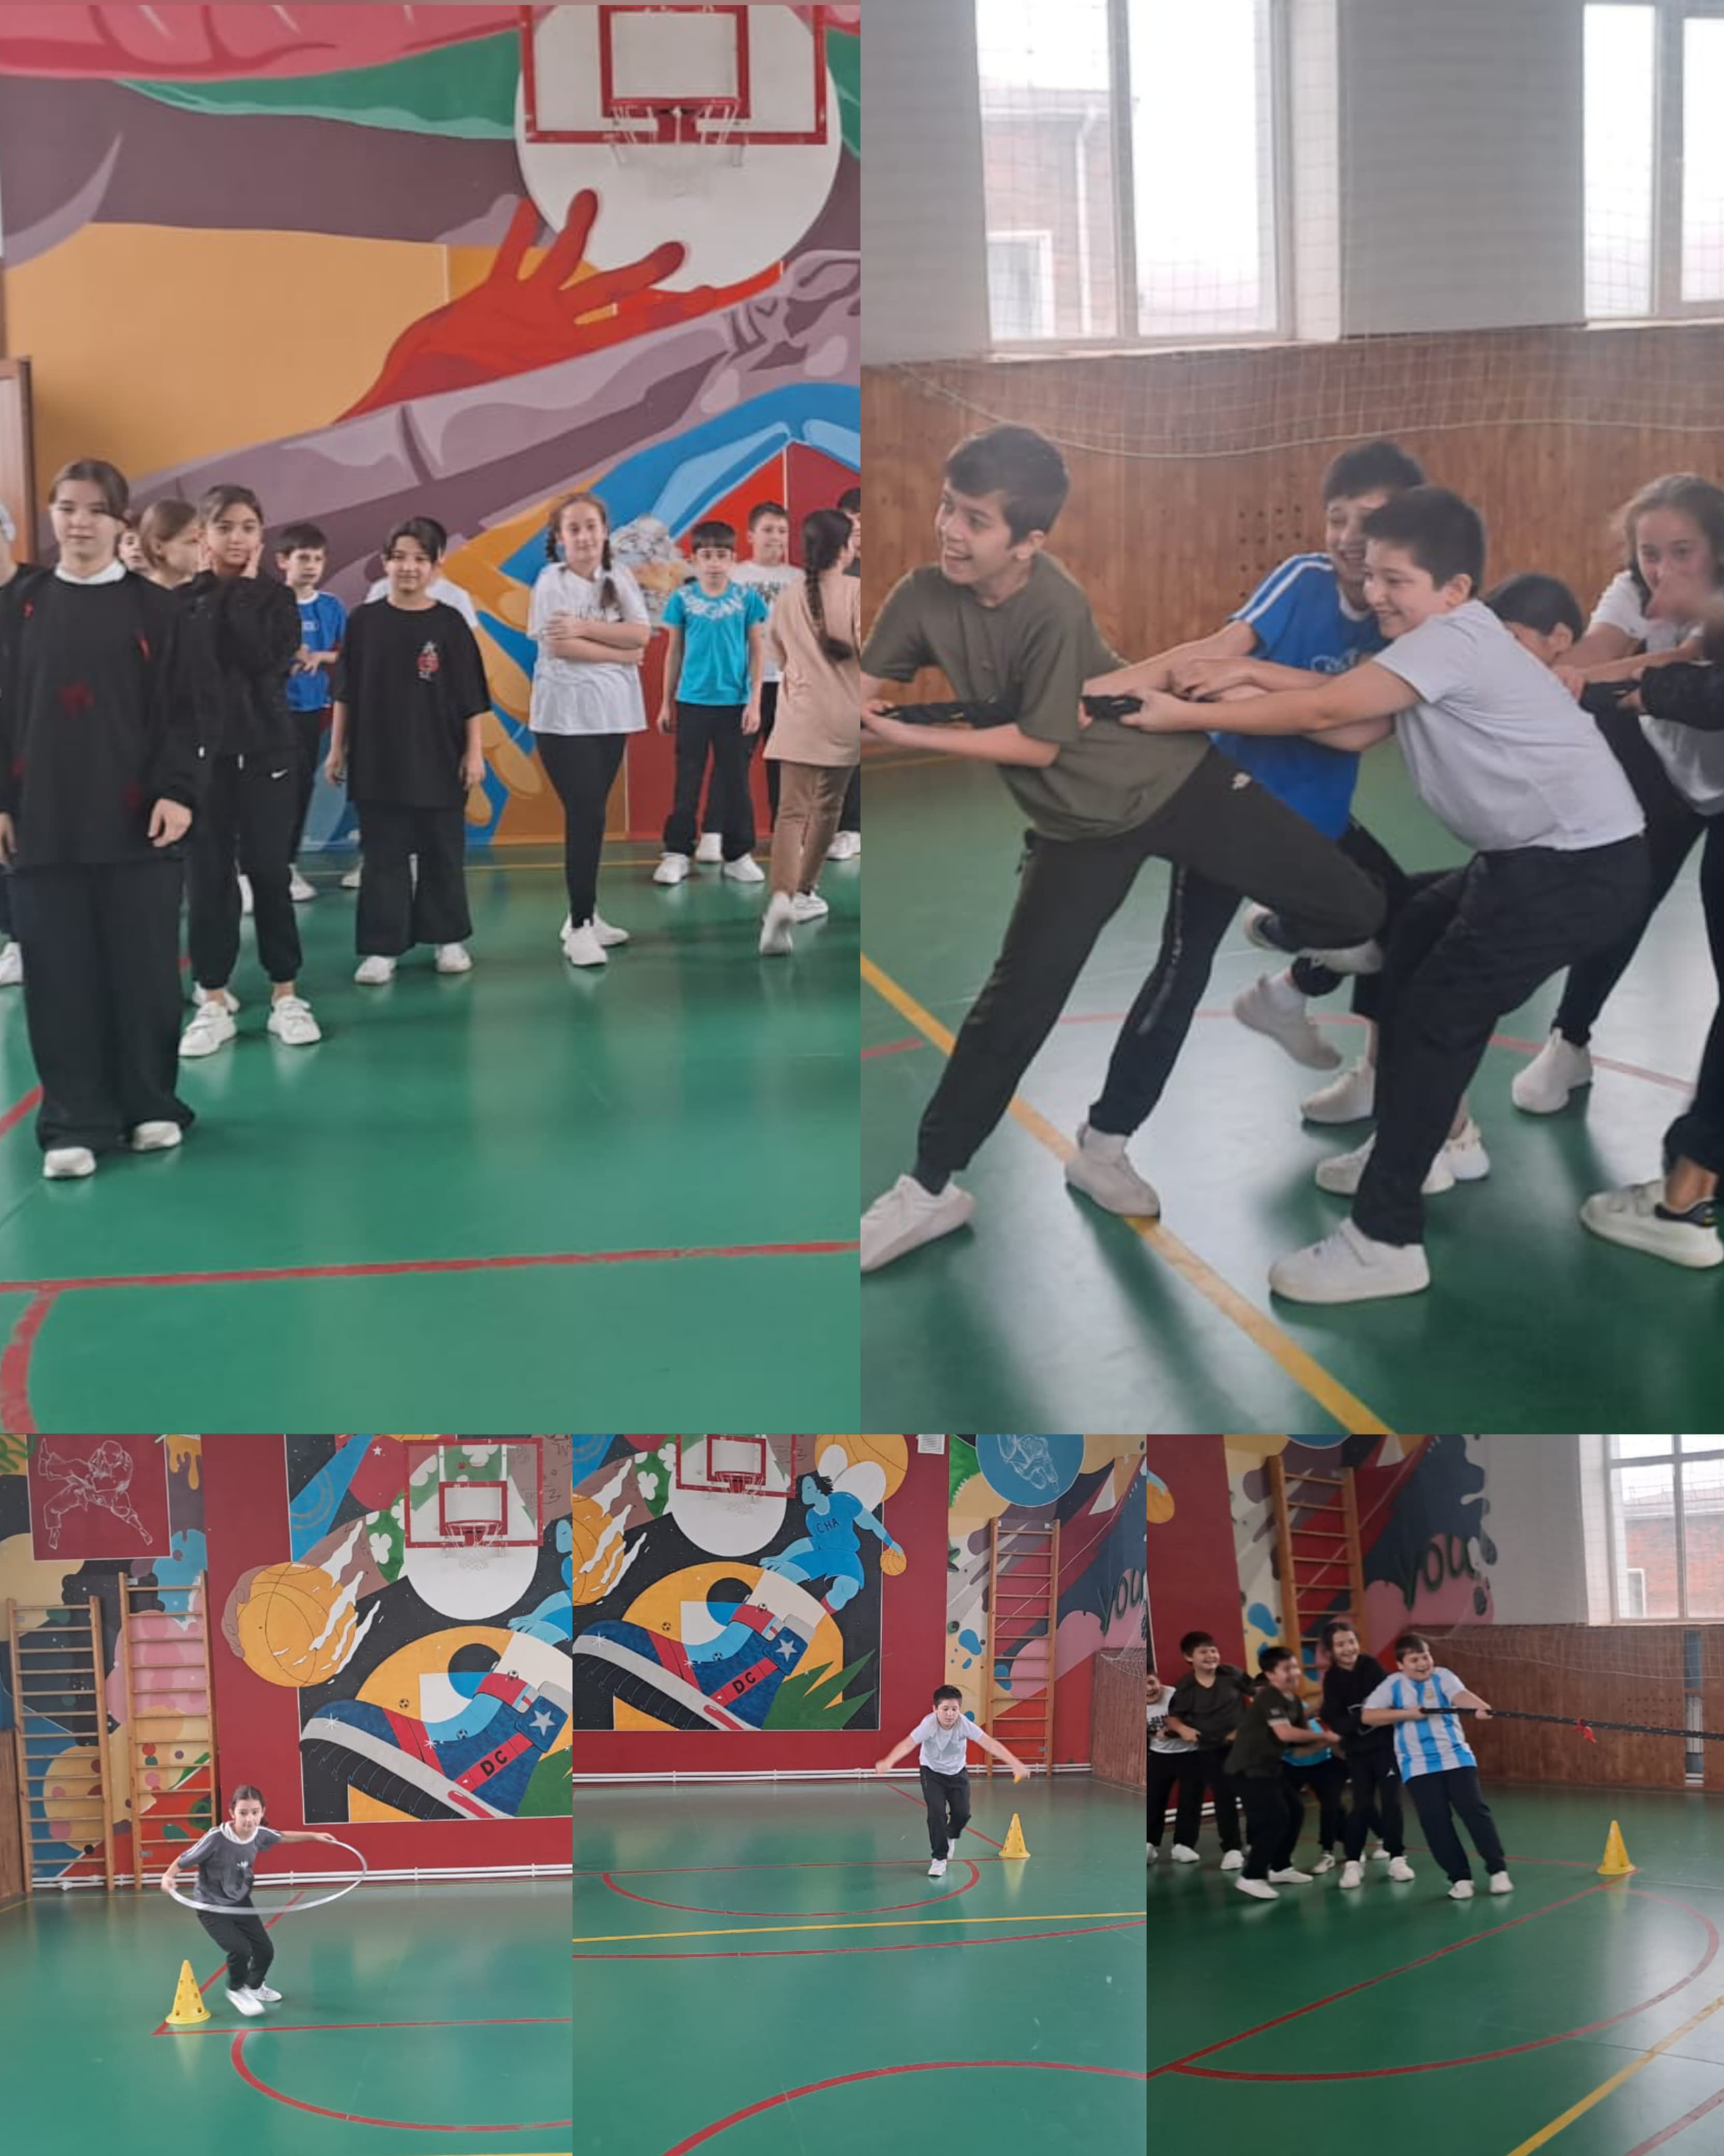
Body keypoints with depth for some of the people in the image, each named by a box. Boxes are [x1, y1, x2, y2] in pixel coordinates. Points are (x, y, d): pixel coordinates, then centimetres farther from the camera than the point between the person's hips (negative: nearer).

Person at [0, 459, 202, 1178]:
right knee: (60, 973, 2)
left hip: (135, 816, -1)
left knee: (144, 967, 4)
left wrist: (177, 791, -11)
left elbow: (178, 711, 1)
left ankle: (149, 1105, 18)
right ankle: (74, 1122, 8)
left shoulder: (152, 607, 3)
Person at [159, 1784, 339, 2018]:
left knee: (265, 1950, 10)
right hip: (213, 1907, -6)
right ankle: (237, 1991, 11)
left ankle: (254, 1986, 44)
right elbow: (183, 1861, -23)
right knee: (240, 1949, -22)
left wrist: (313, 1836, 14)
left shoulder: (260, 1834, -14)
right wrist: (168, 1877, -42)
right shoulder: (216, 1839, -32)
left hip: (240, 1903, 6)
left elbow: (282, 1837, 10)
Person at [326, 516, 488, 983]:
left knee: (443, 853, 9)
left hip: (440, 759, -1)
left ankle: (448, 938, 21)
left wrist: (474, 751, -4)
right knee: (383, 856, 3)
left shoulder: (449, 623, -3)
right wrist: (338, 747, 5)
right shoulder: (365, 621, 1)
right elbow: (345, 692, 6)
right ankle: (381, 949, 7)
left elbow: (472, 697, -1)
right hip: (378, 760, 1)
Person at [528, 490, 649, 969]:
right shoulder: (551, 581, -7)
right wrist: (621, 652, -8)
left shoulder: (620, 577, 7)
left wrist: (585, 628, -16)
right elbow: (559, 645, -16)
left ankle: (584, 914, 21)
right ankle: (579, 927, -4)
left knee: (591, 813, 12)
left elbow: (642, 634, -4)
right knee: (585, 815, -8)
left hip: (613, 711, 5)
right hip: (565, 714, -5)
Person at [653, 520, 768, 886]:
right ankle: (677, 852, 13)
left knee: (734, 781, 6)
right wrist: (667, 703, 7)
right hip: (692, 702, 0)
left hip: (734, 703, 0)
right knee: (687, 780, 6)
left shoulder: (748, 598, -3)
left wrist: (755, 703, -4)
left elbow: (757, 652, 1)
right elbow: (674, 652, 6)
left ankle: (739, 855, 14)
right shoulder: (682, 598, -1)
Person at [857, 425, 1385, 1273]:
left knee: (1353, 911, -8)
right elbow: (863, 695, -12)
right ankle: (930, 1189, 9)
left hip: (1174, 781, -2)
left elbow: (1039, 744, -23)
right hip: (1081, 821, 3)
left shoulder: (1053, 609, -29)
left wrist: (913, 737, -22)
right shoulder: (924, 596, -16)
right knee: (1014, 1003, -3)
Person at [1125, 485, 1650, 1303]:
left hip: (1584, 862, -11)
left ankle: (1385, 1242, -10)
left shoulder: (1453, 642, -18)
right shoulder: (1440, 644, 12)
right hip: (1537, 852, 11)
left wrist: (1188, 715, -17)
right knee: (1408, 952, 22)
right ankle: (1440, 1140, 39)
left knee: (1436, 1016, -12)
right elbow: (1352, 731, 2)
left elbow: (1324, 710, -22)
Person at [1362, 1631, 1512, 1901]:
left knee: (1475, 1810, -7)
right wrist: (1406, 1713, -14)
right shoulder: (1393, 1685, 1)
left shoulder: (1443, 1677, -3)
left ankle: (1498, 1870, 4)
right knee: (1436, 1821, -3)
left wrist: (1480, 1707, -46)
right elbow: (1367, 1716, -5)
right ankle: (1460, 1878, 7)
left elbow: (1461, 1695, -24)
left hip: (1456, 1758, -1)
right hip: (1418, 1766, 1)